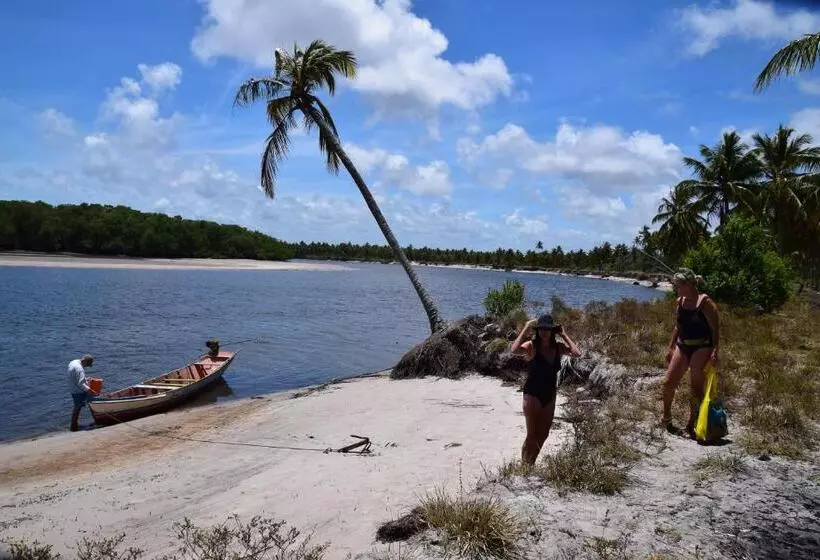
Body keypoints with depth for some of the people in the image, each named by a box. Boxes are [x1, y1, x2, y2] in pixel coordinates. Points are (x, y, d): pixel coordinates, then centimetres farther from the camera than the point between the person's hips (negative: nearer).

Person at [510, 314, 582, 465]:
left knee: (543, 434, 15)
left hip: (550, 396, 6)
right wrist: (525, 330, -24)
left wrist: (564, 335, -7)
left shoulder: (558, 347, 1)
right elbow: (514, 350, -32)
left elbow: (577, 353, -14)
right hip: (533, 394, -6)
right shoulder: (532, 346, -13)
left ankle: (531, 464, 31)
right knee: (532, 435, -4)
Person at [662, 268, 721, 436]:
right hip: (682, 346, 6)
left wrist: (714, 351, -20)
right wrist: (670, 348, 16)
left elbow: (715, 328, -13)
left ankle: (691, 424, 12)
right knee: (669, 383, 4)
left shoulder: (705, 302, -12)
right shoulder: (680, 302, 8)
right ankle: (666, 418, 23)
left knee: (697, 387, 0)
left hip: (701, 348, -6)